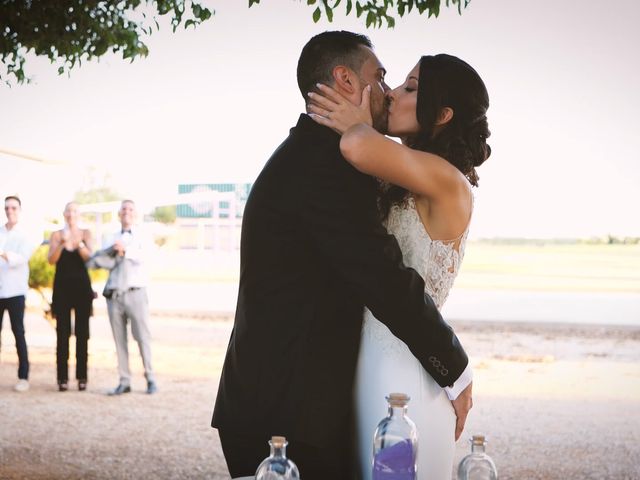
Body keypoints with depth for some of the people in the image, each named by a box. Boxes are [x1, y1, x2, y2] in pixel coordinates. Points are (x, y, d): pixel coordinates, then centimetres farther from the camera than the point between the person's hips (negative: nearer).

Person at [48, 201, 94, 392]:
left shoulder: (86, 234, 5)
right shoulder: (56, 235, 5)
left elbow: (89, 257, -9)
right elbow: (51, 260, -7)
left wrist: (79, 244, -28)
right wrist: (62, 244, -24)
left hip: (82, 286, 0)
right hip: (62, 286, 0)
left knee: (82, 333, 0)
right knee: (62, 333, -3)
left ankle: (82, 376, 4)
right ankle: (62, 377, -1)